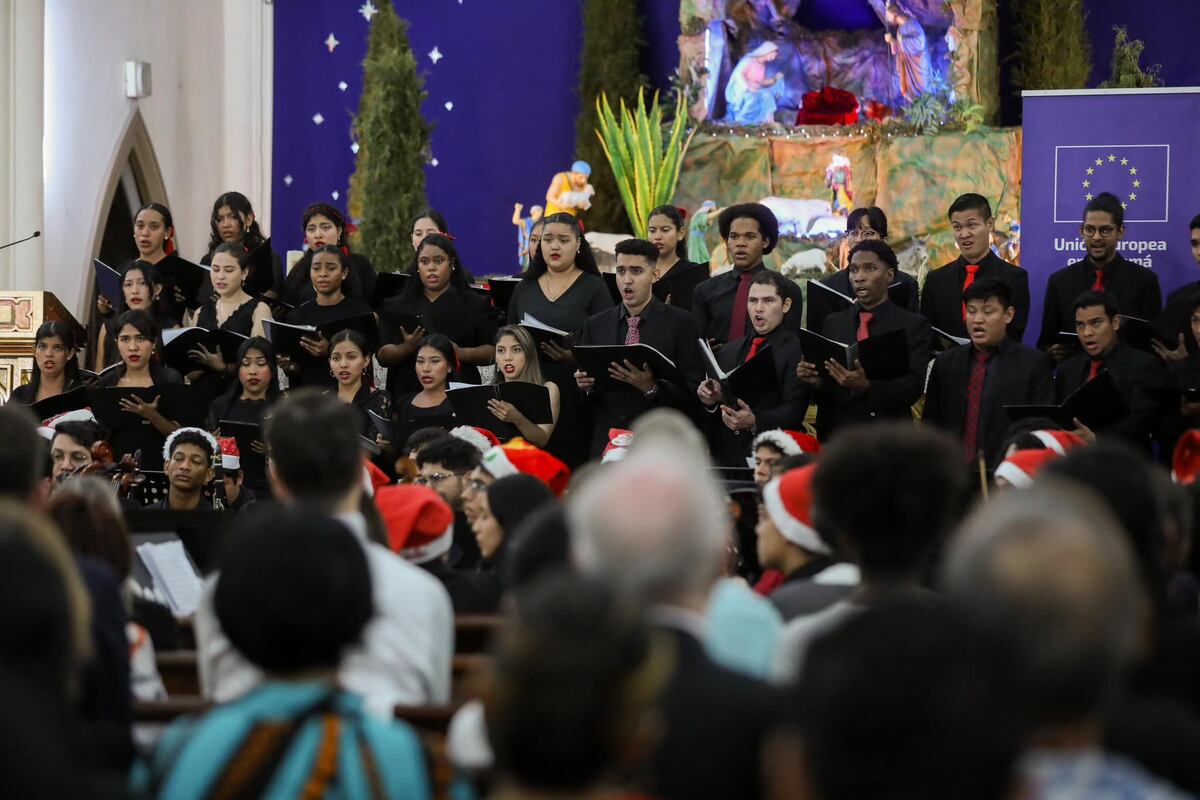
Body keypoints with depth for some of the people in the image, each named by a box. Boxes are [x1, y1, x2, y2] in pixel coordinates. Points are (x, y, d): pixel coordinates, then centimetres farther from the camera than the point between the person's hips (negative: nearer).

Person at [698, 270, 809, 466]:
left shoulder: (798, 351, -2)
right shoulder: (729, 351, 19)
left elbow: (793, 412, -11)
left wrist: (755, 422, -25)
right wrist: (709, 400, -3)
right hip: (724, 458, 5)